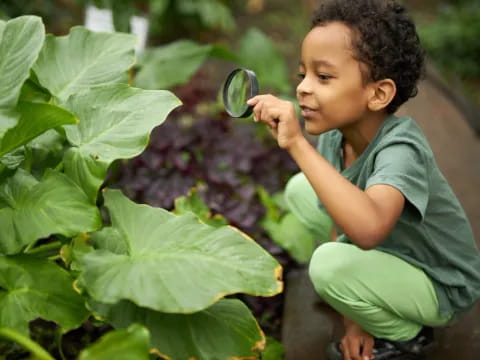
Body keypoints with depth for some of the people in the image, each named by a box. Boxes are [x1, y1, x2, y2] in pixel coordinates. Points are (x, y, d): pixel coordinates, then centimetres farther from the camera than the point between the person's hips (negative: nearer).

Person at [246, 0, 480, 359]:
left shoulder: (401, 150, -36)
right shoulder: (335, 135, -14)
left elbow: (368, 229, -56)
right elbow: (344, 213, -1)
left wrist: (297, 143, -53)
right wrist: (353, 318, -3)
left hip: (441, 287, -8)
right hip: (391, 250, 8)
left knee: (329, 265, -31)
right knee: (301, 188, 3)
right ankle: (370, 310, 16)